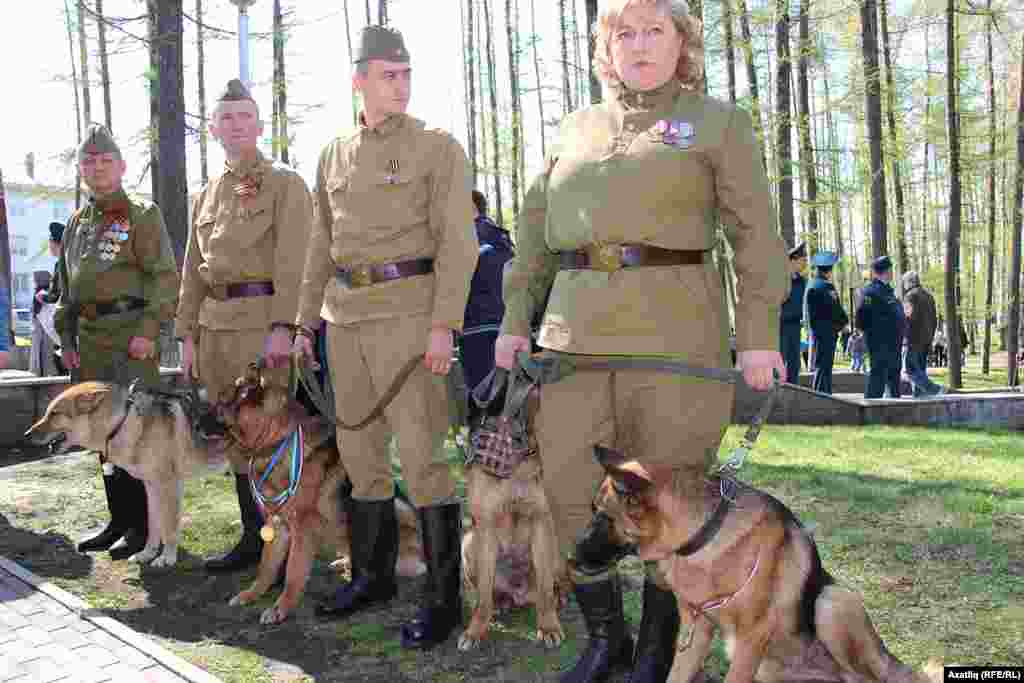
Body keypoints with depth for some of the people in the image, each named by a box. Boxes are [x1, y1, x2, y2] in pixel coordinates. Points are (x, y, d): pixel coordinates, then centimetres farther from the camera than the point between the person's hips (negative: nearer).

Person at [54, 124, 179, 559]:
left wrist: (147, 330, -18)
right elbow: (66, 286, 22)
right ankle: (119, 520, 22)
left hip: (131, 339, -7)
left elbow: (165, 277, -10)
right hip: (89, 343, 7)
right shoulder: (76, 224, 19)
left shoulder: (142, 216, -2)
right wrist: (66, 338, 13)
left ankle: (143, 526, 3)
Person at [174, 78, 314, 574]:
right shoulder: (206, 196, 18)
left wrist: (283, 327, -20)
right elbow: (193, 273, 18)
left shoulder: (286, 184, 0)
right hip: (216, 325, 7)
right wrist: (188, 335, 11)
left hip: (265, 319, -7)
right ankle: (253, 537, 21)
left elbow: (293, 262, -11)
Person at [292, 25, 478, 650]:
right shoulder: (334, 158, 16)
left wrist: (444, 323, -16)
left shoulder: (438, 148, 0)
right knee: (359, 448, 11)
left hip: (408, 310, -6)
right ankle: (373, 575, 25)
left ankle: (444, 594, 2)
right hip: (346, 314, 6)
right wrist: (306, 319, 15)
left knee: (420, 452, -8)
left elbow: (457, 241, -8)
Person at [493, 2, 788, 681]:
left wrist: (760, 332, -7)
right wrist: (515, 319, 11)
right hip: (575, 328, 4)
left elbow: (755, 231, 1)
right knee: (569, 490, 2)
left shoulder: (718, 120, 8)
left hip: (674, 328, -3)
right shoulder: (578, 127, 18)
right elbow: (537, 230, 18)